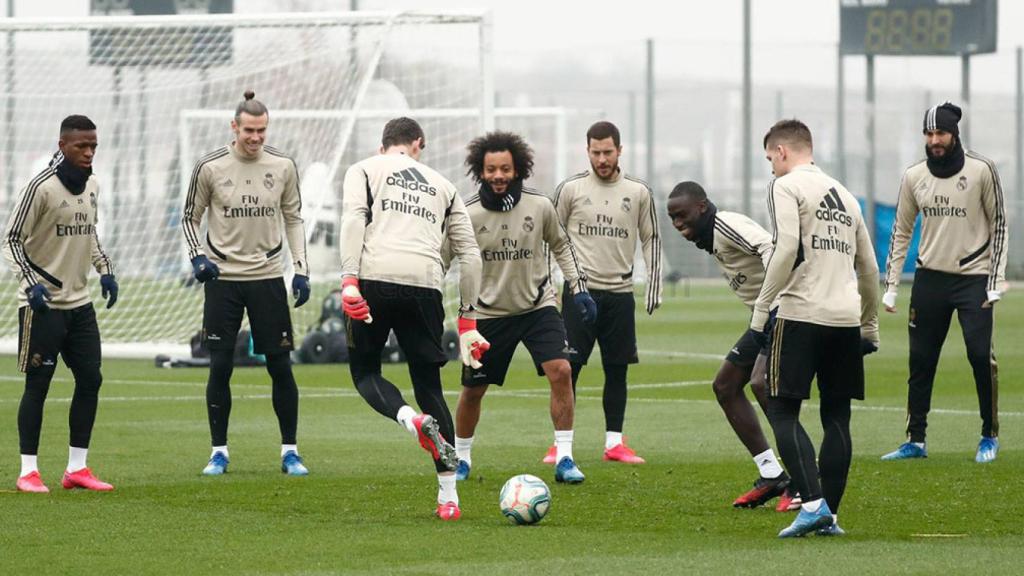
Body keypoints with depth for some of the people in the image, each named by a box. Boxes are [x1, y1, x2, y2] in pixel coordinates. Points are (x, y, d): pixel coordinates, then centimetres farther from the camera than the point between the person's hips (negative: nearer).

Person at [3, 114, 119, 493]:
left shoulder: (92, 186, 7)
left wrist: (105, 271, 9)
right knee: (37, 384, -3)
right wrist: (31, 283, -24)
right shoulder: (41, 187, -15)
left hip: (79, 302, 7)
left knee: (90, 380, 4)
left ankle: (76, 468, 12)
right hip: (42, 304, -7)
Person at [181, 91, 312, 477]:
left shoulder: (282, 166, 0)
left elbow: (293, 219, 10)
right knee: (220, 366, -1)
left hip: (268, 277, 1)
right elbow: (190, 217, 6)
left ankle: (290, 452, 9)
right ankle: (219, 452, 9)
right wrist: (198, 257, -10)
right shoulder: (210, 167, -4)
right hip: (223, 278, -1)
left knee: (280, 366, 0)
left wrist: (301, 269, 2)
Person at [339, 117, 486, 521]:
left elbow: (354, 219, -2)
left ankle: (411, 420, -19)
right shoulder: (442, 185, 27)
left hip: (375, 278, -3)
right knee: (429, 387, 11)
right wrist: (467, 320, 24)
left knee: (365, 372, 14)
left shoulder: (363, 170, 18)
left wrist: (349, 281, -11)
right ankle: (448, 497, 5)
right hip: (426, 285, 3)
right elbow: (469, 253, 21)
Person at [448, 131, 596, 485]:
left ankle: (564, 459, -11)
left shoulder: (539, 207, -7)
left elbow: (560, 246, 11)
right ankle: (461, 458, 31)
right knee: (473, 389, 7)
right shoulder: (468, 215, -12)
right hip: (490, 311, 0)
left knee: (561, 371, -18)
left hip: (538, 306, 0)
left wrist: (579, 288, 6)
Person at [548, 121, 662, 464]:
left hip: (620, 291, 2)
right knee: (568, 367, -5)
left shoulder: (639, 193, 5)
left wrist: (655, 287, 5)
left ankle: (614, 442, 11)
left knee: (617, 369, 4)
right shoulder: (571, 189, 0)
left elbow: (651, 240, 12)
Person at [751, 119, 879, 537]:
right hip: (847, 320, 6)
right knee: (836, 417, 9)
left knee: (782, 411, -3)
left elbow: (786, 249, -14)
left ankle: (813, 504, -17)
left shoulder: (786, 186, 0)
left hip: (802, 315, -6)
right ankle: (829, 516, 7)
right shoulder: (844, 195, 21)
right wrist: (870, 327, 30)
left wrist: (760, 312, -11)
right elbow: (869, 269, 23)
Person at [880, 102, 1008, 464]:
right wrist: (891, 287, 5)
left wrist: (996, 281, -7)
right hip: (930, 277, 3)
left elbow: (998, 225, -1)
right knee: (920, 360, 4)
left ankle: (990, 436, 5)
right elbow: (901, 232, 10)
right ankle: (915, 441, 12)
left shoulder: (981, 171, -7)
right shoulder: (914, 177, 3)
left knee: (980, 354, -11)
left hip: (973, 277, -3)